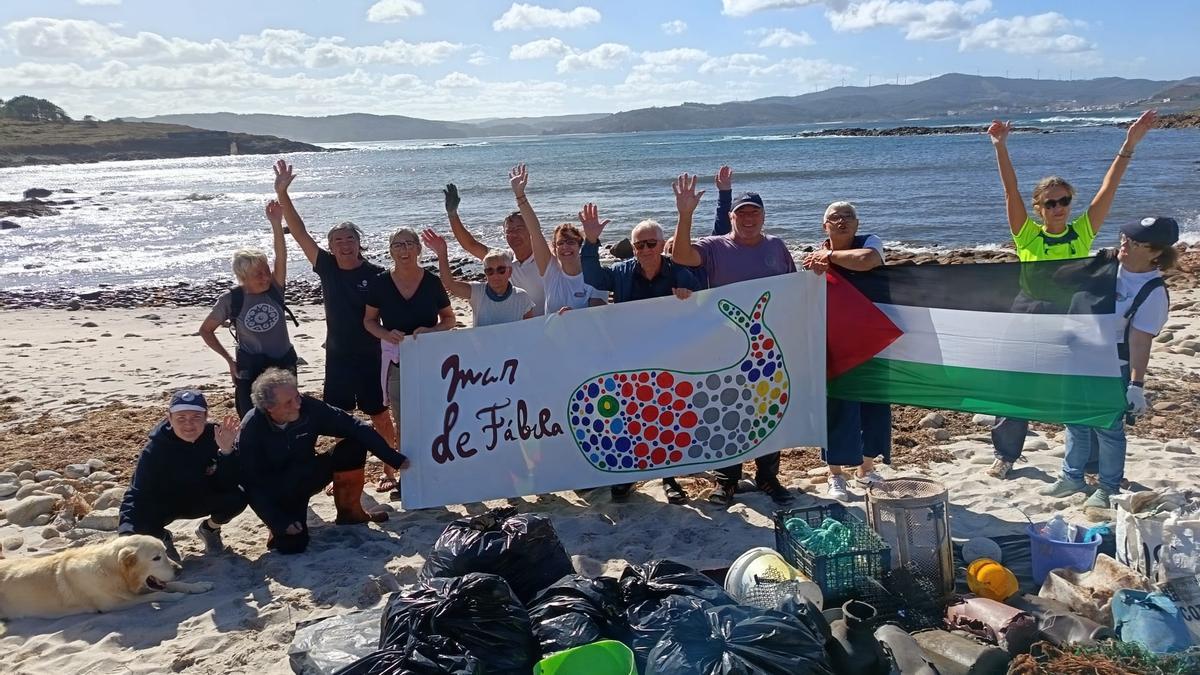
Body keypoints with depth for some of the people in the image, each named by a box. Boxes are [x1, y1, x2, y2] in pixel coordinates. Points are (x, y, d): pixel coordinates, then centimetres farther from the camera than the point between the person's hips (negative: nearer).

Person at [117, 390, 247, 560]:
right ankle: (161, 537, 8)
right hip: (164, 505, -1)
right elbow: (137, 492, -24)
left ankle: (210, 528, 6)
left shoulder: (215, 435, -22)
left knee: (237, 498, -29)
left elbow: (228, 485, -24)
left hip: (203, 499, 1)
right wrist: (127, 531, -41)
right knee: (136, 528, -31)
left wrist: (226, 451, -40)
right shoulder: (155, 449, -24)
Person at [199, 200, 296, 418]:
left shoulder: (275, 289, -6)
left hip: (284, 365, 2)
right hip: (250, 370, -2)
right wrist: (229, 359, -3)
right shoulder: (231, 299, -9)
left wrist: (276, 223, -36)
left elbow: (281, 257, -23)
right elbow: (205, 330, 3)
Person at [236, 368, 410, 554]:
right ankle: (280, 526, 11)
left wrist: (395, 459, -18)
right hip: (275, 491, -3)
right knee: (292, 544, -26)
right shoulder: (251, 429, -26)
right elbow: (251, 483, -21)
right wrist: (280, 522, -26)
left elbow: (355, 428, -17)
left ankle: (349, 511, 2)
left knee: (353, 447, -17)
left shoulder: (309, 408, -21)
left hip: (306, 478, 4)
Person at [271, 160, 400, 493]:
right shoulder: (327, 267, -1)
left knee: (379, 414, 7)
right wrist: (282, 194, -12)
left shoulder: (375, 274, -10)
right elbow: (299, 233, -5)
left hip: (369, 355, -3)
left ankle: (389, 470, 20)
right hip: (337, 355, 4)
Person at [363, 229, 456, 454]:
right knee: (402, 422, 8)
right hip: (396, 360, 0)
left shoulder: (432, 282, -5)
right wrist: (386, 334, -15)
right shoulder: (379, 284, -4)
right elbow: (369, 320, 6)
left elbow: (449, 319, 5)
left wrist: (431, 330, -16)